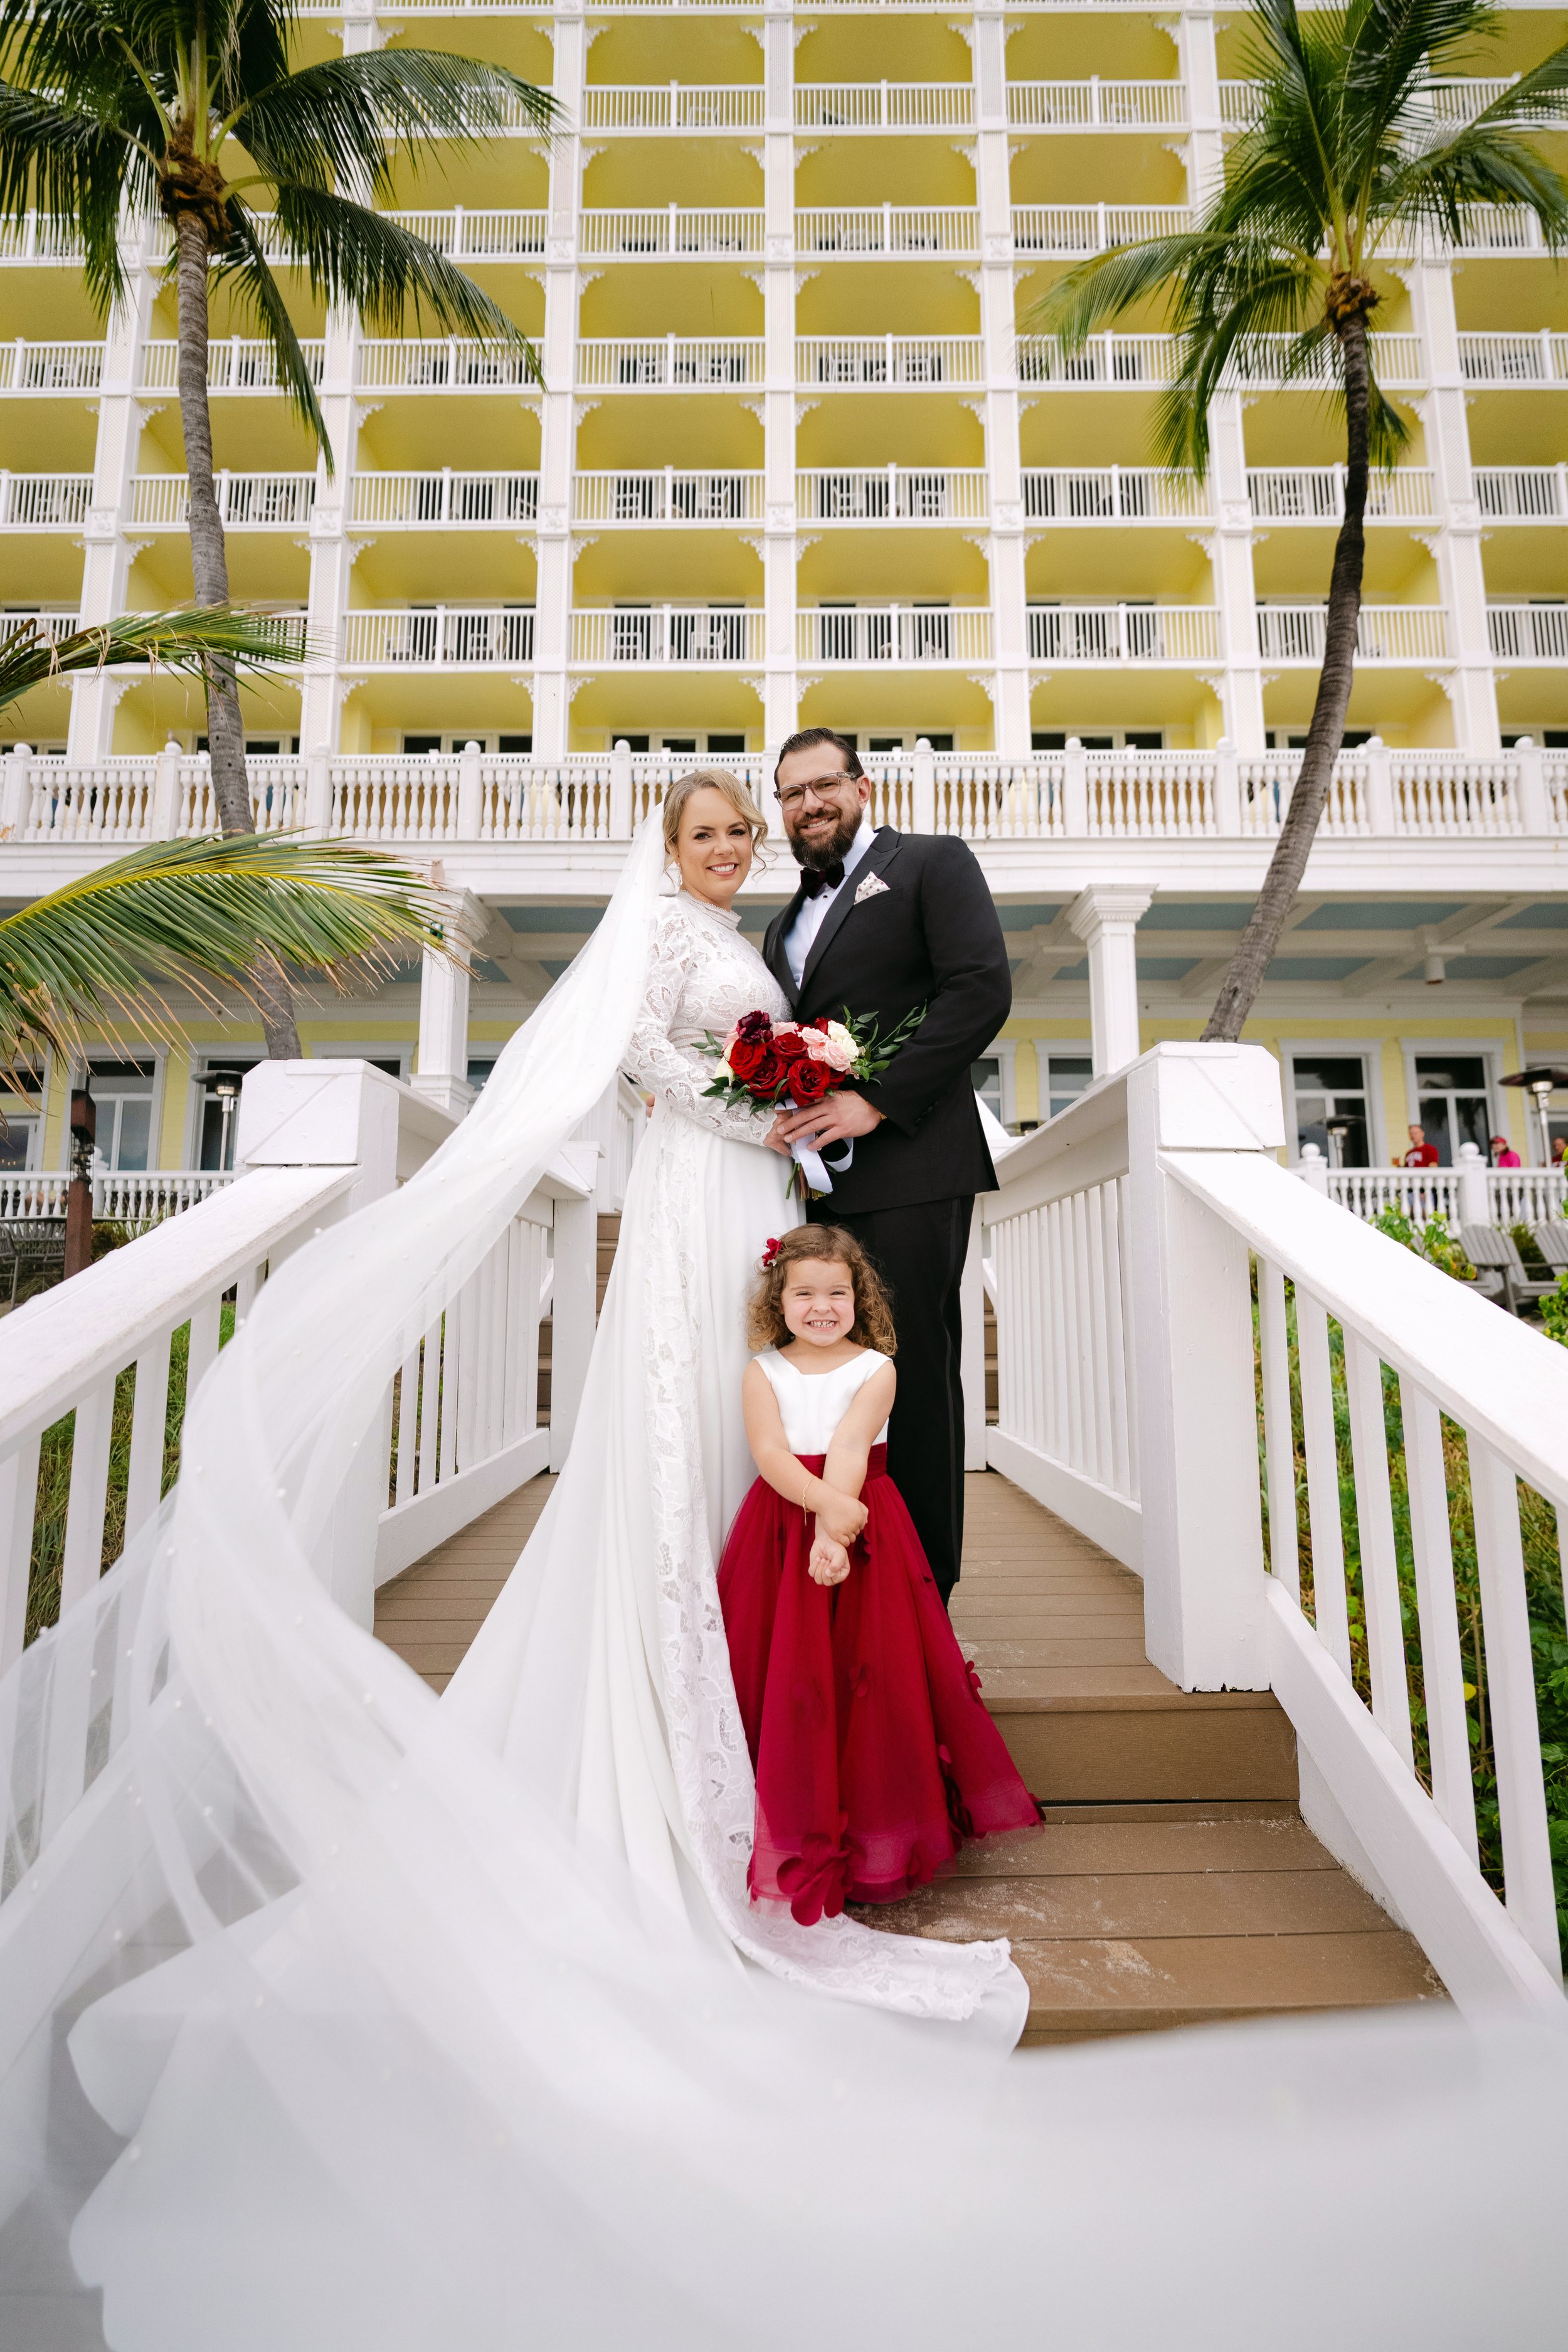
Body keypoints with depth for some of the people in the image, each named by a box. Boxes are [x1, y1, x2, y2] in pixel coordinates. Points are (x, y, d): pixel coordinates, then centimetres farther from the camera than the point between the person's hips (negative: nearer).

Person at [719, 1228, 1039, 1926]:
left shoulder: (875, 1368, 0)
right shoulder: (762, 1371, 2)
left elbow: (848, 1450, -14)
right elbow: (770, 1453, -11)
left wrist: (832, 1535, -26)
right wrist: (826, 1506, -27)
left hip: (862, 1530, -1)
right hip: (781, 1528, 1)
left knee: (869, 1675, 0)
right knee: (783, 1680, 3)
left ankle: (877, 1828, 19)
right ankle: (790, 1831, 22)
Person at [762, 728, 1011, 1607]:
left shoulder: (933, 862, 5)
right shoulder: (787, 924, 26)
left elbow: (983, 989, -10)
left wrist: (875, 1100, -17)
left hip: (907, 1169, -6)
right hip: (817, 1184, 7)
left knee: (915, 1378, -2)